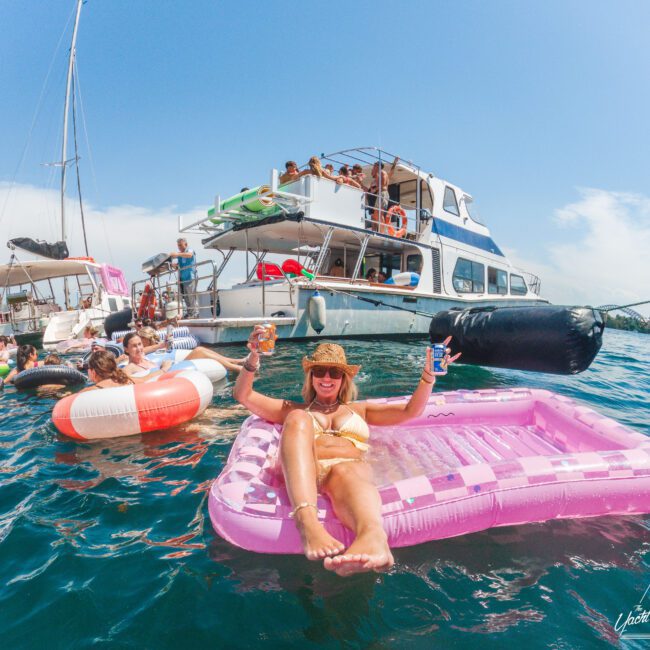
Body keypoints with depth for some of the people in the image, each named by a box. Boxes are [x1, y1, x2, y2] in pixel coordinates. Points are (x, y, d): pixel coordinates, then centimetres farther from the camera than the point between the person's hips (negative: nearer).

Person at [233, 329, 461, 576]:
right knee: (298, 419, -29)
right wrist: (253, 358, 6)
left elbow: (411, 410, 23)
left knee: (346, 472, -37)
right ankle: (308, 524, -51)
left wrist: (428, 375, 7)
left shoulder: (358, 409, 33)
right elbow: (242, 395, 24)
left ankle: (373, 536, -70)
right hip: (303, 474, 0)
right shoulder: (295, 409, 32)